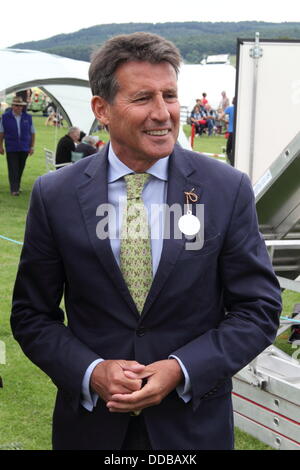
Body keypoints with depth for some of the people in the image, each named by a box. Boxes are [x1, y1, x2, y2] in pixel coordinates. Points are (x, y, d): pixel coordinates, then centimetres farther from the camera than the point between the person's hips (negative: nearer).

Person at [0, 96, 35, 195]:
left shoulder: (28, 117, 3)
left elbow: (32, 132, 9)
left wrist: (32, 146, 4)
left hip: (24, 148, 2)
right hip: (11, 148, -2)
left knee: (20, 169, 9)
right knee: (13, 169, -7)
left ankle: (17, 187, 22)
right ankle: (14, 189, -7)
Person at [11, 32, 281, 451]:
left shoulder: (228, 189, -9)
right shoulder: (54, 195, -7)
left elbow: (258, 308, -5)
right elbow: (31, 316, -1)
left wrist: (181, 369, -17)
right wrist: (92, 372, -16)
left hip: (194, 425, 0)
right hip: (90, 423, 1)